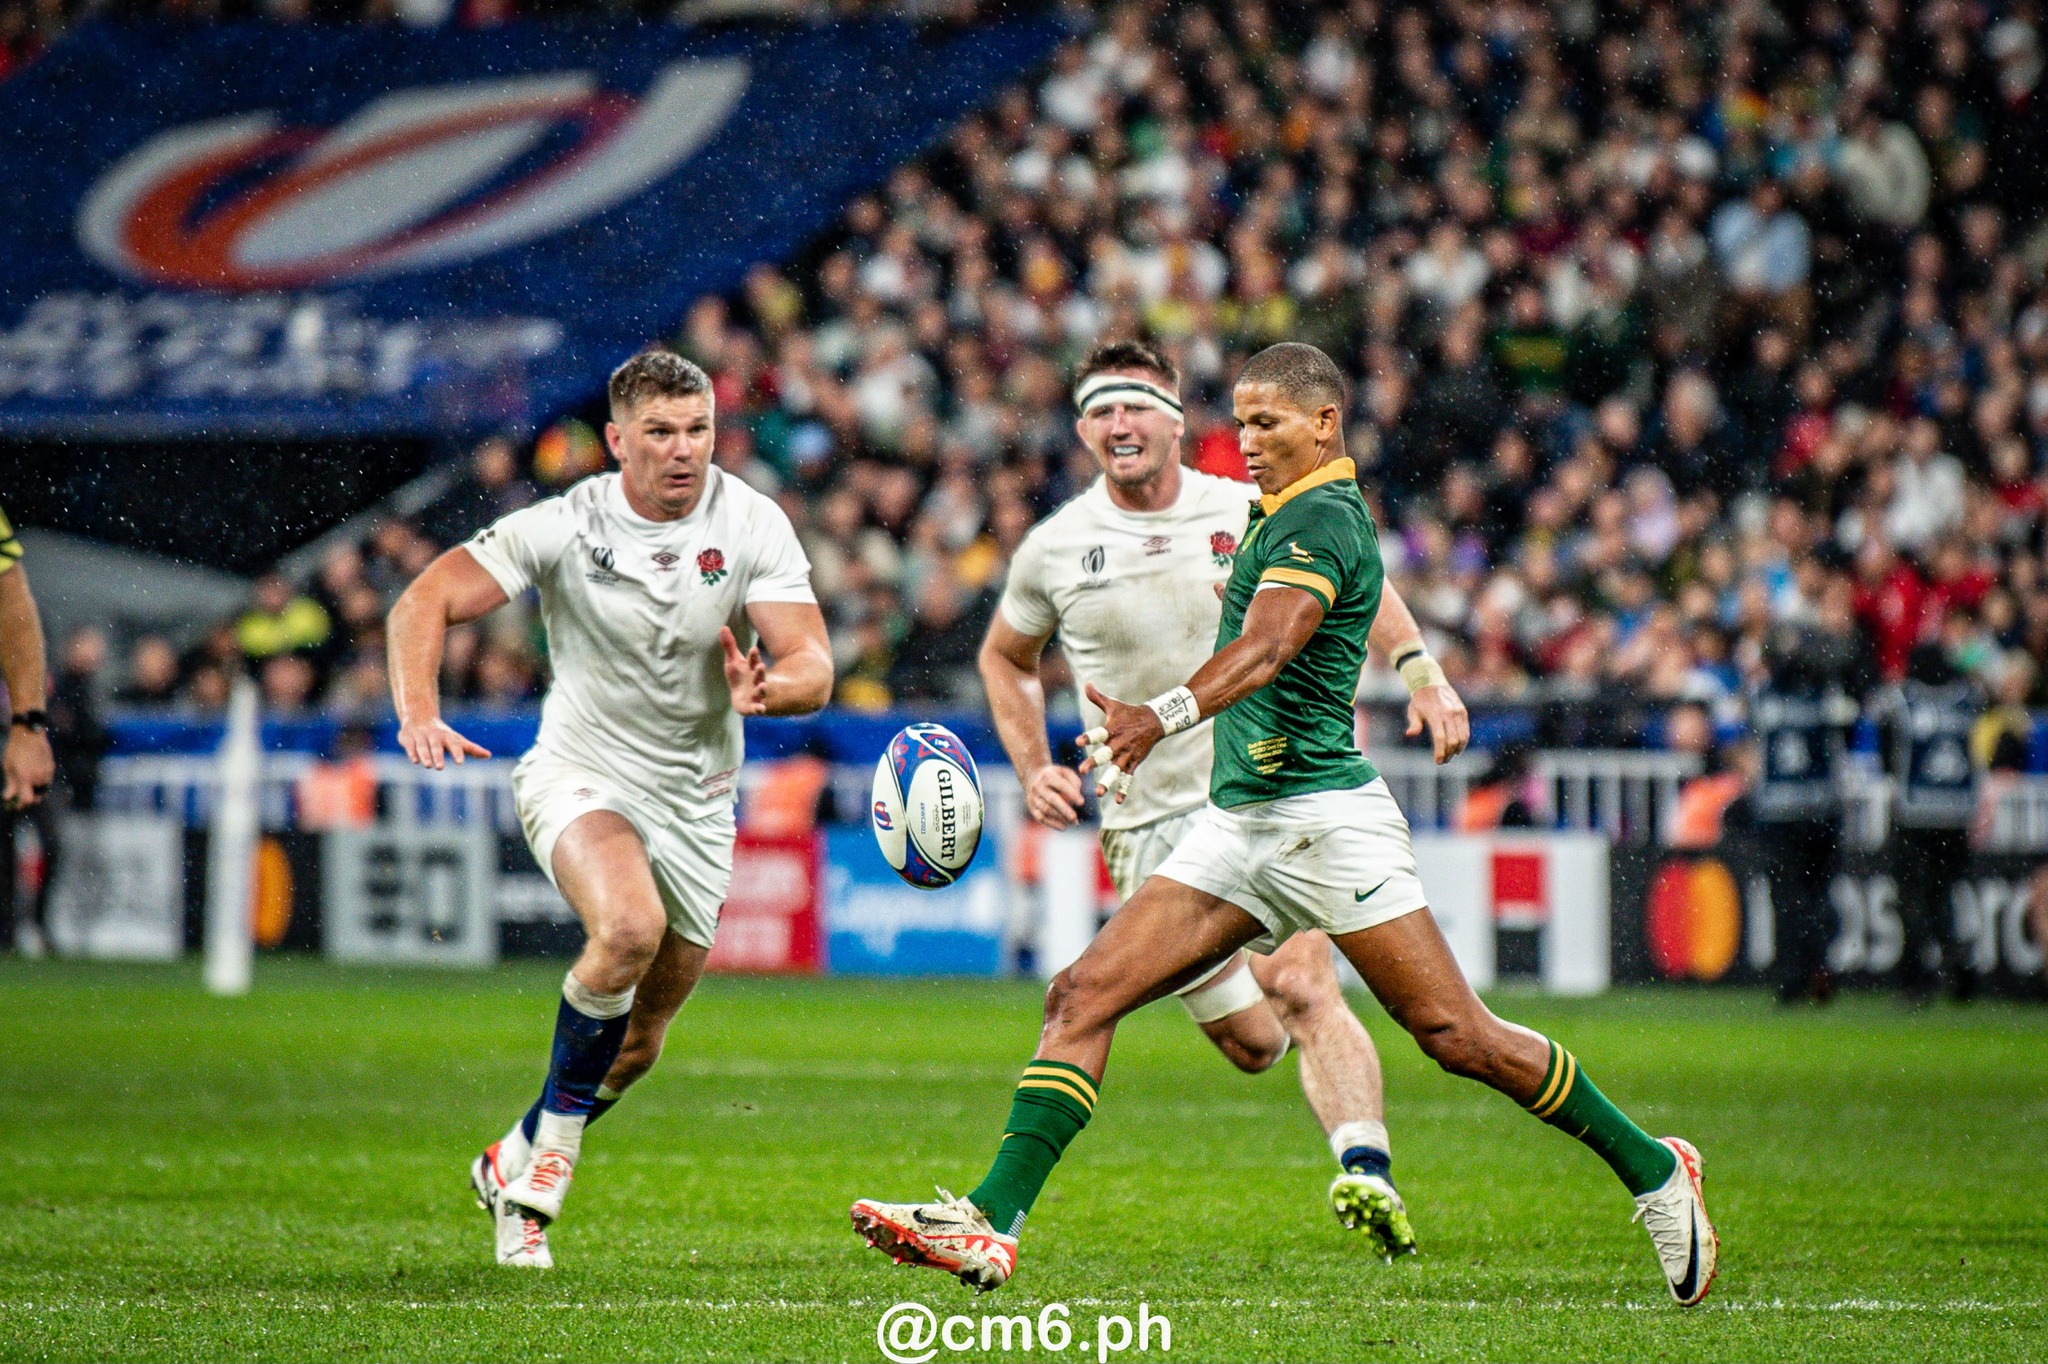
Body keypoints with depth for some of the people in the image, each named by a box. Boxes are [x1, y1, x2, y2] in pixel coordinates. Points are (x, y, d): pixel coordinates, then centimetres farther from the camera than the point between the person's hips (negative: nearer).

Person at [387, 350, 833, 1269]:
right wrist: (418, 712, -34)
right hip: (579, 776, -3)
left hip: (693, 803, 3)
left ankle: (516, 1165, 35)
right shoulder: (569, 526, -15)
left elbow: (813, 667, -15)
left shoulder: (752, 526, -10)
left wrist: (766, 689, -39)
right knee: (629, 927, -33)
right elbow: (424, 602, -17)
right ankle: (555, 1145, -16)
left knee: (637, 1045, 9)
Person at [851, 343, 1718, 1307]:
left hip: (1324, 816, -9)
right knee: (1082, 995, -5)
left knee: (1457, 1037, -6)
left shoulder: (1319, 517, -12)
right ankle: (992, 1223, -11)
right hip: (1237, 824, 9)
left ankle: (1651, 1170, 12)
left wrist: (1165, 717, -46)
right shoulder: (1282, 513, 17)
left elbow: (1267, 646, -30)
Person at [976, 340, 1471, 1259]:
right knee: (1252, 1045, 1)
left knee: (1304, 992, -22)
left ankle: (1366, 1174, -33)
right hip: (1149, 824, 1)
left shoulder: (1252, 517, -1)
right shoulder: (1054, 549, 1)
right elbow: (1005, 658, 20)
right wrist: (1034, 772, 8)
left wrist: (1421, 673, 1)